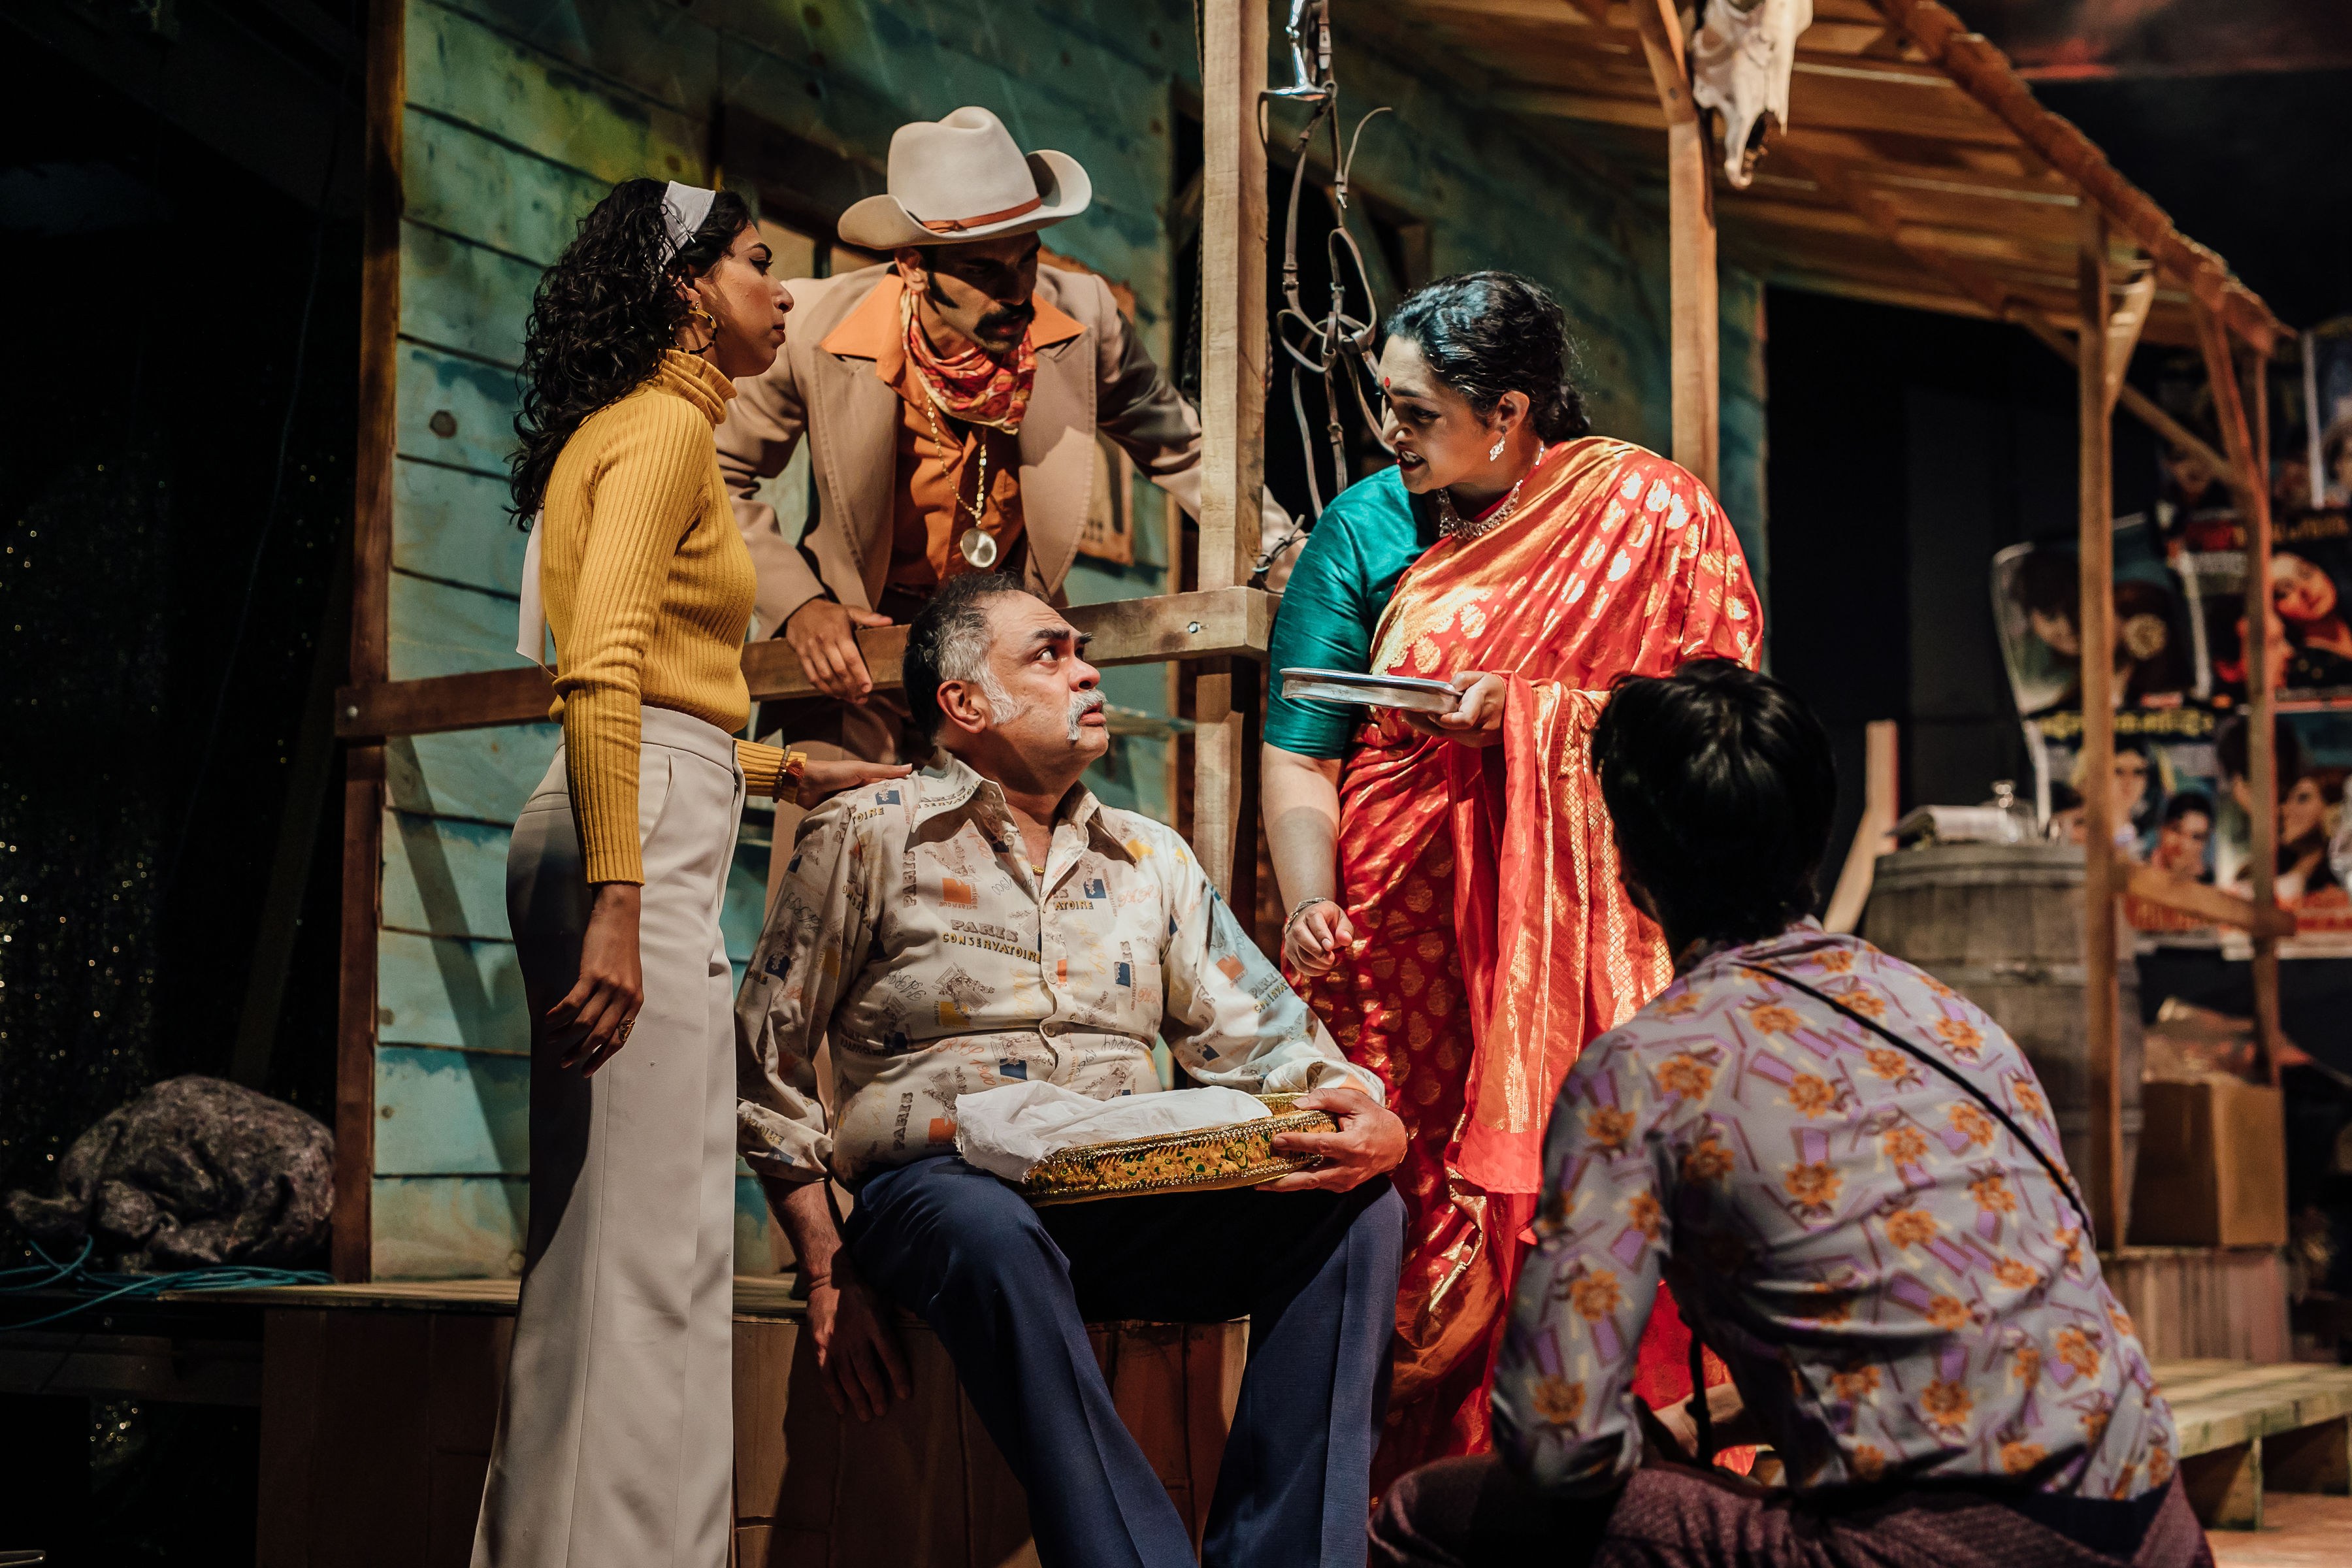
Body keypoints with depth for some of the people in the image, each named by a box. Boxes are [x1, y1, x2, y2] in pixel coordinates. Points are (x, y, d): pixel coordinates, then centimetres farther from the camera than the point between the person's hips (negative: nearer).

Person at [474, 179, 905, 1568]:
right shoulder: (665, 426, -5)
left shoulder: (635, 429, 24)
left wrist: (787, 772, 28)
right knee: (653, 1237, -11)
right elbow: (601, 671, -18)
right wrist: (615, 906, -25)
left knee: (599, 1234, 11)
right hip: (644, 836, -10)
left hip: (641, 829, 10)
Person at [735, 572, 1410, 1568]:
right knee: (991, 1236, -40)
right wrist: (828, 1270, -4)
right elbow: (769, 1061, 6)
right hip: (940, 1181, -4)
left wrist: (1372, 1121, -10)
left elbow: (1262, 1042, 14)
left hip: (1132, 1202, 4)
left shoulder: (1151, 859, 20)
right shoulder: (870, 836, 7)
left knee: (1355, 1209, -21)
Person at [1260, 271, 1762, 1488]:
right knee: (1402, 1216, -8)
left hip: (1580, 940, -1)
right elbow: (1298, 751, 2)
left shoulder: (1646, 511, 3)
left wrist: (1529, 714, -14)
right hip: (1401, 940, 1)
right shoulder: (1368, 527, 7)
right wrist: (1310, 905, -14)